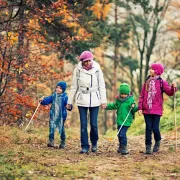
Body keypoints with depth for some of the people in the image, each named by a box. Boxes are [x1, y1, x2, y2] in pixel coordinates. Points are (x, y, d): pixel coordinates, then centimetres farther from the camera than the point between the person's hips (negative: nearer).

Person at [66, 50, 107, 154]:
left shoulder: (97, 69, -2)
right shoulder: (78, 70, -1)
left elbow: (102, 86, 3)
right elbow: (74, 86, 7)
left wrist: (103, 100, -1)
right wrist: (70, 101, 7)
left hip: (94, 100, 0)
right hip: (82, 100, 1)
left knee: (94, 124, -1)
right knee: (83, 124, -2)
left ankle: (94, 144, 21)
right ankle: (85, 146, 6)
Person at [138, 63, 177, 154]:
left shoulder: (162, 82, 0)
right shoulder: (147, 82, 9)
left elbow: (170, 92, -9)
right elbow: (142, 96, 8)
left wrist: (173, 88, -30)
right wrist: (140, 107, 1)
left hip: (157, 110, -2)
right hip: (147, 109, 3)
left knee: (155, 128, -3)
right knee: (148, 128, 2)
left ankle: (158, 142, 25)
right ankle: (148, 147, 7)